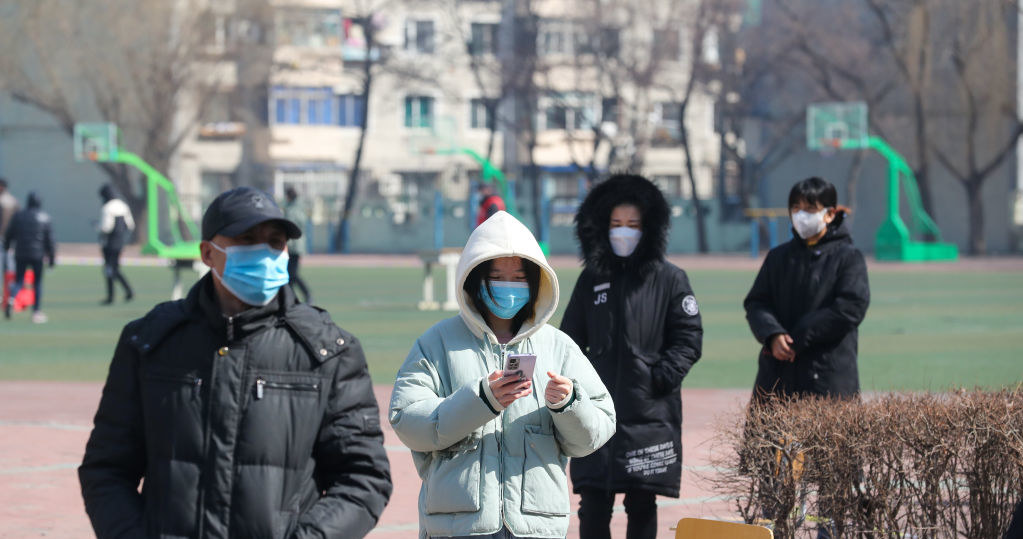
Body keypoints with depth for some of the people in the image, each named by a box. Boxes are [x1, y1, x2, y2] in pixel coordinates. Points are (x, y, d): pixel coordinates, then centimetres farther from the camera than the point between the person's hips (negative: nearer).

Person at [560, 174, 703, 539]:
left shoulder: (670, 279, 1)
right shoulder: (591, 280, 10)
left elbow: (689, 339, -1)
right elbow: (571, 338, 16)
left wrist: (660, 378, -11)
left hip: (650, 414, -2)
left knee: (642, 506, 4)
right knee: (593, 505, -2)